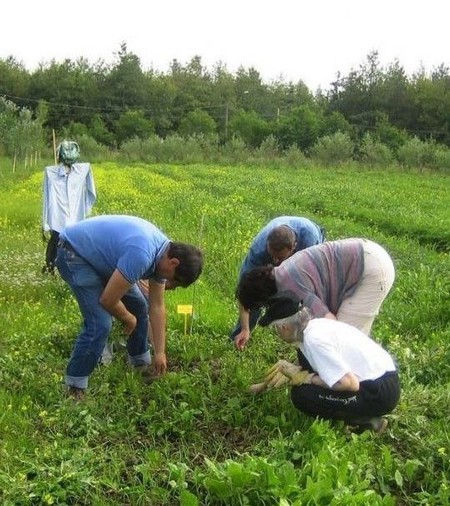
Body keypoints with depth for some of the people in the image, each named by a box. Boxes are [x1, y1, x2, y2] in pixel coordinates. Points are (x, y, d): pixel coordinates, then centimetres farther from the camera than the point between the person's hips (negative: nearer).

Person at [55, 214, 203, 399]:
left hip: (99, 254, 9)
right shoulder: (141, 255, -36)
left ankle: (141, 363, 31)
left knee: (139, 307, 12)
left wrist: (159, 353, 5)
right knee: (100, 324, -17)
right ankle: (75, 389, -2)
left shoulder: (163, 254, -6)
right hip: (73, 253, -9)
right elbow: (107, 300, -29)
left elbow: (157, 307, 3)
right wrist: (129, 320, -8)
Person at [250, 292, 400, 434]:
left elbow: (350, 384, -26)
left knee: (301, 395, -13)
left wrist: (306, 378, -13)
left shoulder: (314, 339, -24)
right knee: (305, 356, 11)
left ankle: (365, 420, 0)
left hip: (381, 393, -9)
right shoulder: (316, 325, 4)